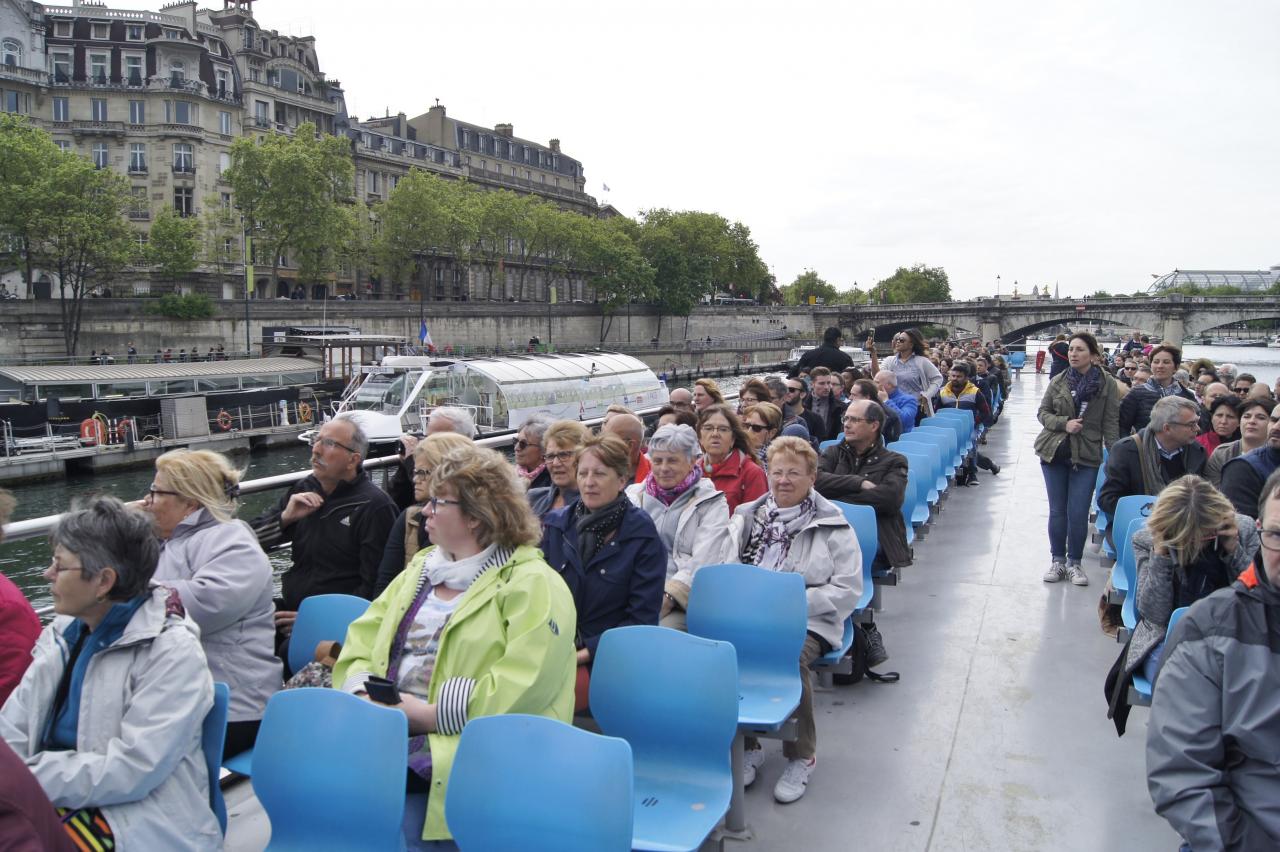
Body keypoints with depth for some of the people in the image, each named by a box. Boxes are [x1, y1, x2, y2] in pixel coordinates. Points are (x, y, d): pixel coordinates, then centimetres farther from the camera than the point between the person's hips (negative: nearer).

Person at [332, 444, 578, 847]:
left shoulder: (533, 586, -6)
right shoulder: (421, 568, 18)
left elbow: (520, 689, -17)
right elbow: (362, 639, 14)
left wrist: (430, 714, -18)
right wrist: (364, 694, -6)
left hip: (464, 742, -6)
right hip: (387, 729, 6)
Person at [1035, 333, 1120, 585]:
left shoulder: (1107, 384, -3)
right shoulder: (1057, 381, 2)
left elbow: (1111, 423, -3)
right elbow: (1043, 413, 6)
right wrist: (1064, 423, -12)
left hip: (1086, 456, -2)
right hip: (1054, 453, 2)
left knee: (1078, 514, -2)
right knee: (1057, 511, 9)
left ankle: (1074, 562, 15)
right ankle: (1057, 560, 21)